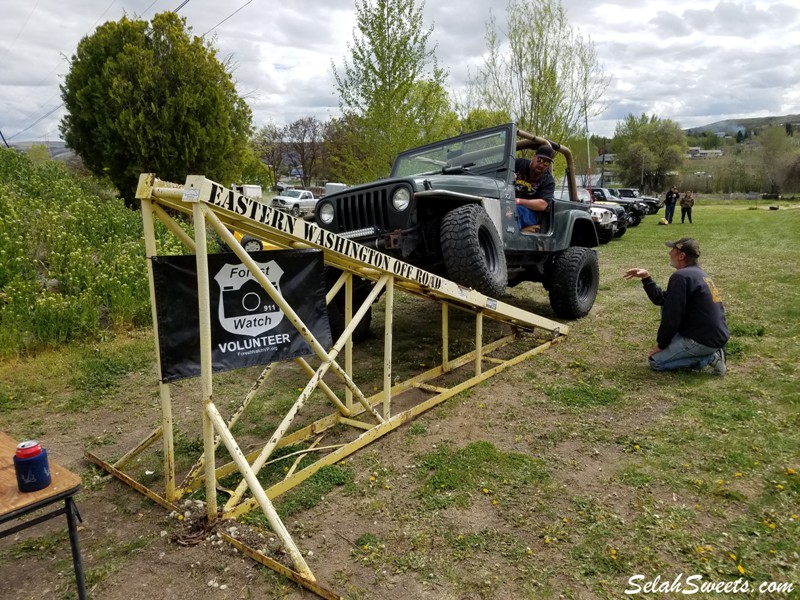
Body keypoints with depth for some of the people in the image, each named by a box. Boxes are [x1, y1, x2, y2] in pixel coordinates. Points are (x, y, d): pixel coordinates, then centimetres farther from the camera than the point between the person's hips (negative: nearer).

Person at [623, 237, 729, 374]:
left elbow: (671, 316, -17)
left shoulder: (680, 276, -18)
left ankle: (709, 357, -4)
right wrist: (646, 278, 9)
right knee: (665, 306, 18)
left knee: (655, 361, 1)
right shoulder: (698, 273, 13)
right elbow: (662, 300, 15)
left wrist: (661, 344, -5)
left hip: (704, 341, -9)